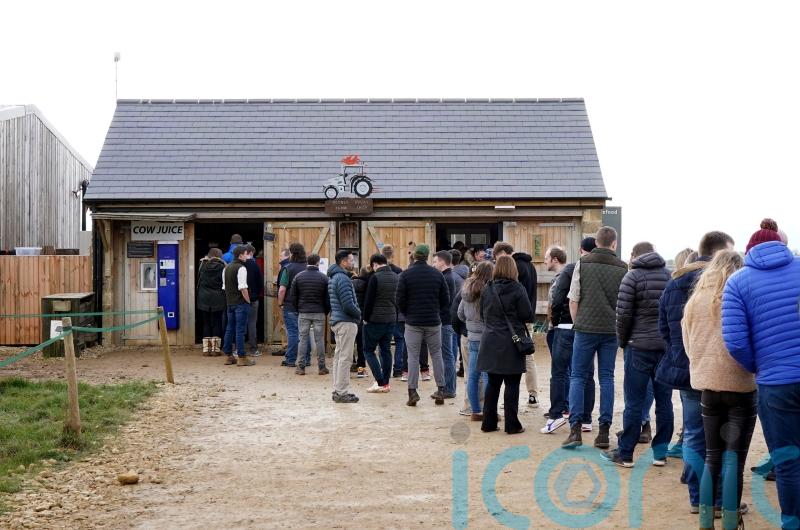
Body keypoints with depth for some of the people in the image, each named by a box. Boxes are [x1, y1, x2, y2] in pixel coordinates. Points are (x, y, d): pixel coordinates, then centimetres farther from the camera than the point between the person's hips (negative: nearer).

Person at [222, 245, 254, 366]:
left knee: (230, 329, 12)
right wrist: (248, 301, -9)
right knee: (240, 330, -6)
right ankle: (242, 357, -5)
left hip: (230, 303, 8)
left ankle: (229, 356, 16)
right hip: (241, 303, -8)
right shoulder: (241, 268, -14)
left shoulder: (226, 269, 13)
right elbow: (243, 288, -19)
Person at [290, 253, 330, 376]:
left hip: (303, 313, 1)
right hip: (319, 313, -1)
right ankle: (321, 367, 6)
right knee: (319, 339, 4)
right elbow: (327, 298, -1)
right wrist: (326, 311, 11)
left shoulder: (298, 277, 2)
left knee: (302, 339, 4)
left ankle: (301, 367, 3)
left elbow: (293, 297, 4)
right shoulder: (323, 278, -3)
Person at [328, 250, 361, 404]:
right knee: (345, 358, -7)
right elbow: (348, 305, -22)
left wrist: (356, 313, 12)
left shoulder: (333, 278, 16)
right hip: (346, 322, -10)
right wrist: (359, 314, -4)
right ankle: (342, 392, -6)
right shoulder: (342, 278, -17)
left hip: (337, 321, 10)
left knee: (339, 356, 14)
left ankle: (338, 390, 19)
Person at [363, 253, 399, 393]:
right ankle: (385, 383, 12)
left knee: (368, 350, 3)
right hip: (391, 319, 6)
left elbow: (369, 300, -13)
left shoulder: (375, 277, -13)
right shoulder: (395, 277, 7)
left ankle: (381, 382, -6)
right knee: (386, 350, 13)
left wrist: (366, 318, -2)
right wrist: (395, 316, 14)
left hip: (376, 320, -6)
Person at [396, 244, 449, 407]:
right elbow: (445, 300, 3)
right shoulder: (437, 274, 0)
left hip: (413, 322, -2)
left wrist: (407, 314, 10)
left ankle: (412, 392, -2)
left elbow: (399, 299, -7)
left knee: (413, 356, 3)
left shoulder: (406, 274, -6)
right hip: (434, 322, 2)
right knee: (436, 355, 11)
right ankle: (440, 390, 11)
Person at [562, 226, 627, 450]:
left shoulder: (582, 264, -1)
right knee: (607, 377, 7)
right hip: (611, 330, 1)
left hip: (586, 329, -1)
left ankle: (575, 429, -5)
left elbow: (573, 300, -1)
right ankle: (604, 431, 5)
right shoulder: (622, 268, 2)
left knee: (578, 376, 5)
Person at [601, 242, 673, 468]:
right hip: (667, 346, 4)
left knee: (634, 402, 0)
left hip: (640, 347, -4)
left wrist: (622, 341, 4)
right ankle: (661, 453, 12)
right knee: (664, 401, 9)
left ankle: (625, 453, 6)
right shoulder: (670, 276, 8)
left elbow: (623, 314, -9)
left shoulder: (633, 277, -5)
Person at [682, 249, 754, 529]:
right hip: (740, 383, -4)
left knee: (712, 457, 13)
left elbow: (687, 344, 9)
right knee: (735, 458, 1)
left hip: (707, 384, 4)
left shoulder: (695, 300, 5)